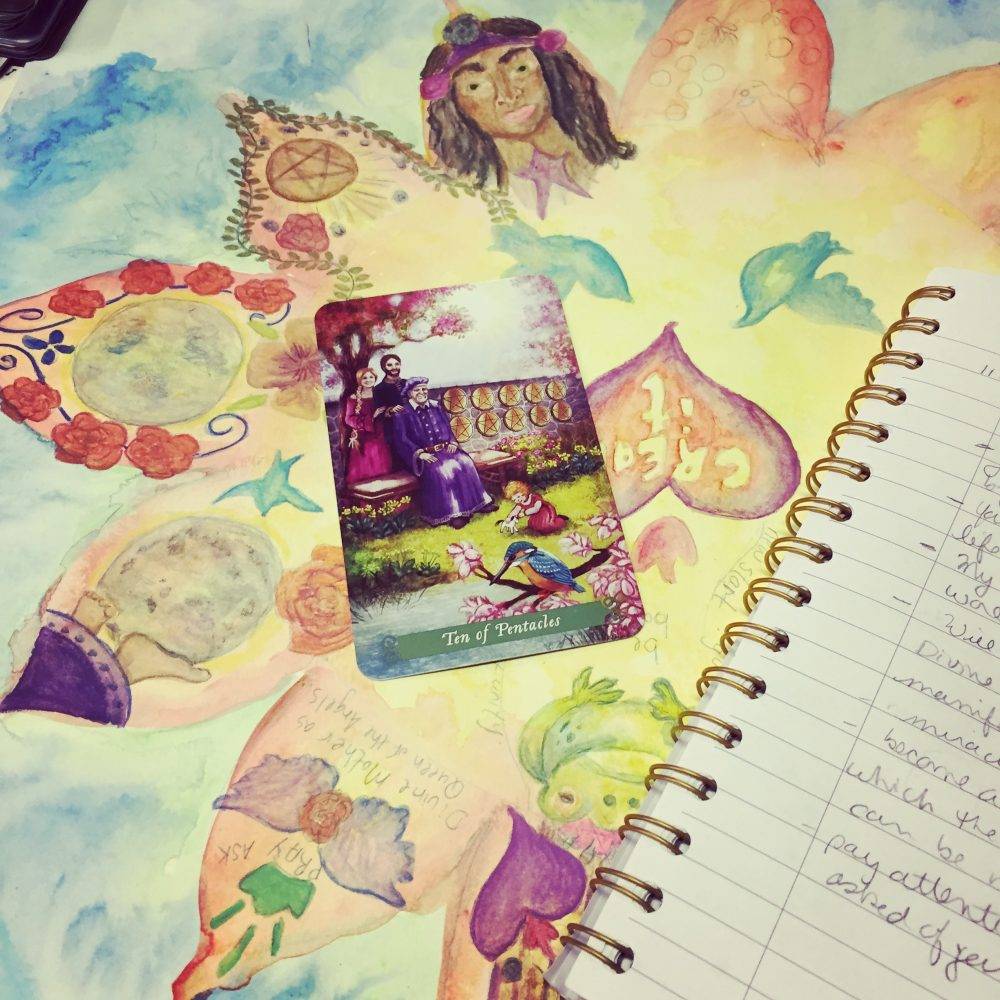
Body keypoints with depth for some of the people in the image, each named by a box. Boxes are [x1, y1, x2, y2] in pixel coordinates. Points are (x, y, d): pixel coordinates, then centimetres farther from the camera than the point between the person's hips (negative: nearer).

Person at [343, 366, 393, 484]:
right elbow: (349, 419, -5)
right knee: (364, 469, -6)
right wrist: (371, 418, -12)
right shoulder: (353, 398, 3)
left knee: (380, 467, -4)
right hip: (362, 439, -2)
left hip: (379, 438, 2)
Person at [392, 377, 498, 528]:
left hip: (444, 448, 5)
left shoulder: (435, 407, 17)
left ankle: (479, 502, -19)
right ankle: (451, 513, -33)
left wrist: (452, 442, -4)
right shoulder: (402, 414, 1)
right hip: (423, 454, -5)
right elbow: (401, 440, -7)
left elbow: (447, 428, 17)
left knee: (465, 462, -24)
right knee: (441, 469, -35)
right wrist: (419, 453, -21)